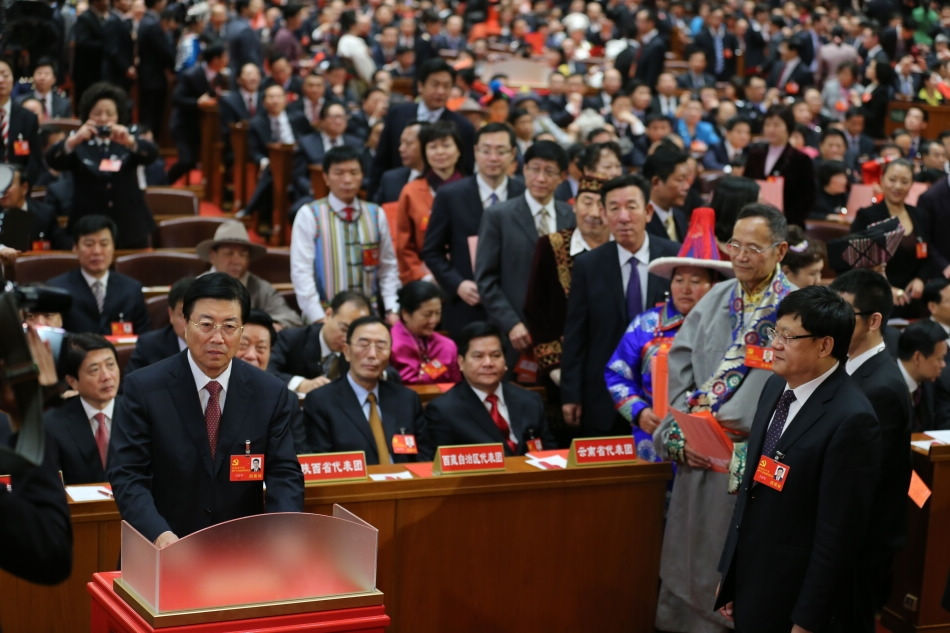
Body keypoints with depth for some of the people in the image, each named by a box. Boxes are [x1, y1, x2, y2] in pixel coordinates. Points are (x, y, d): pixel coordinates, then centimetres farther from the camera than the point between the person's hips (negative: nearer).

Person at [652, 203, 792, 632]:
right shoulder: (715, 300, 7)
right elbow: (679, 372, 6)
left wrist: (743, 449, -18)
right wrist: (680, 436, -5)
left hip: (753, 467, -5)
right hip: (697, 460, 5)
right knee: (691, 564, 13)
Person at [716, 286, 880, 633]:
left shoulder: (851, 420, -21)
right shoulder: (775, 387, 4)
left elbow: (838, 533, -20)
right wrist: (728, 571, 13)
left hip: (790, 595, -7)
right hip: (747, 583, 7)